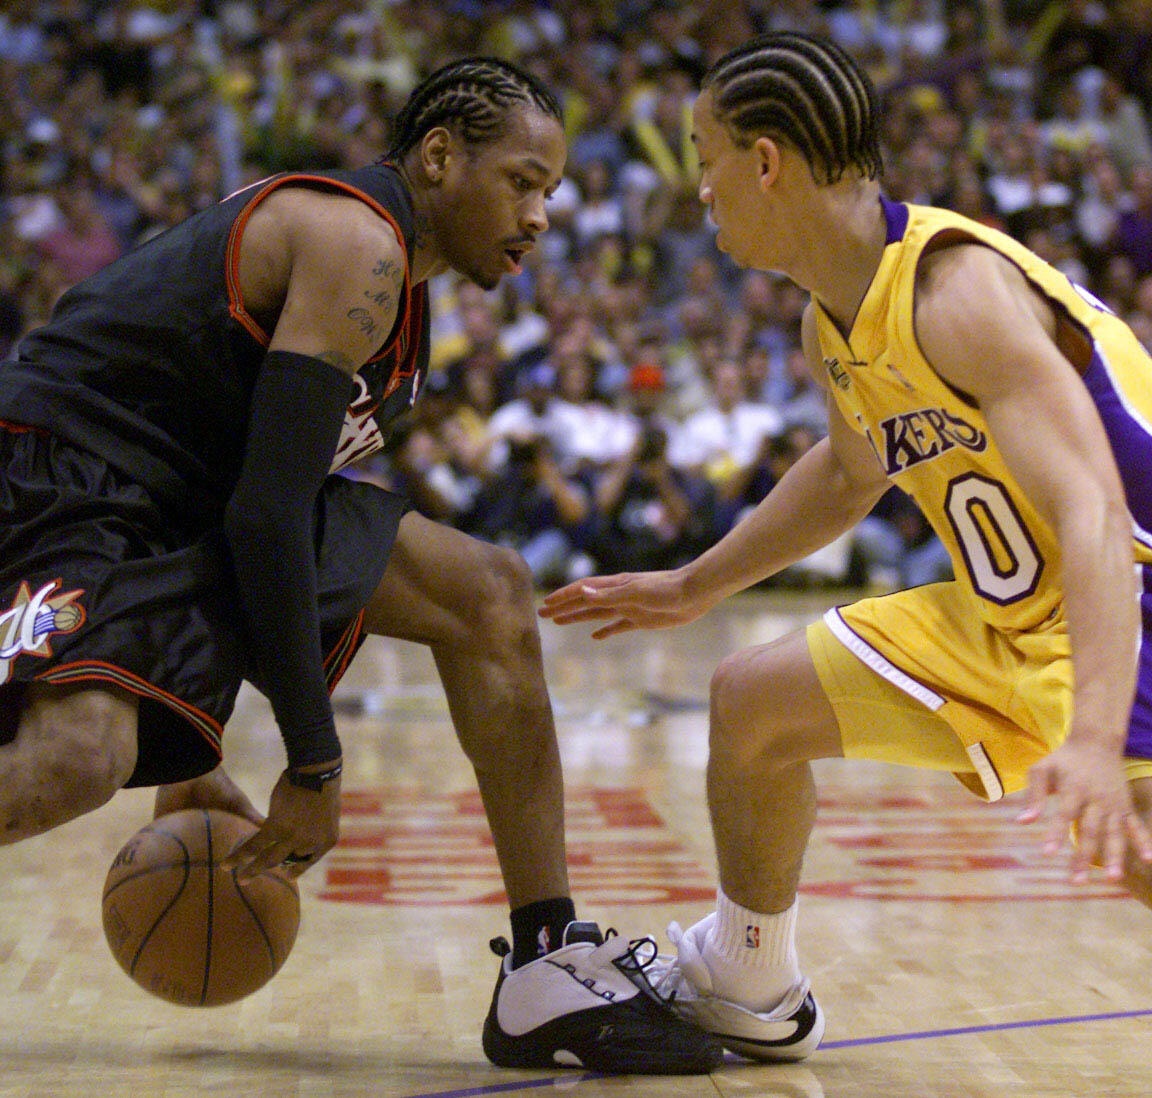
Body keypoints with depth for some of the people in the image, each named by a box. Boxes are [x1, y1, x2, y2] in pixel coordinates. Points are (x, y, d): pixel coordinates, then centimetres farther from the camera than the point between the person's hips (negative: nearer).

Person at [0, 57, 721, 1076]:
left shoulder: (390, 272, 16)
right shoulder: (357, 247, -16)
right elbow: (265, 512, -23)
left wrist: (193, 753, 17)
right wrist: (314, 764, -18)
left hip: (182, 502, 10)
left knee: (488, 593, 6)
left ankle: (550, 972, 6)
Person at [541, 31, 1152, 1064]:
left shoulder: (958, 289, -27)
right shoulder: (831, 327, 2)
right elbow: (850, 472, 23)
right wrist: (693, 587, 31)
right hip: (1012, 620, 9)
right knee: (752, 700, 15)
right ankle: (748, 988, 35)